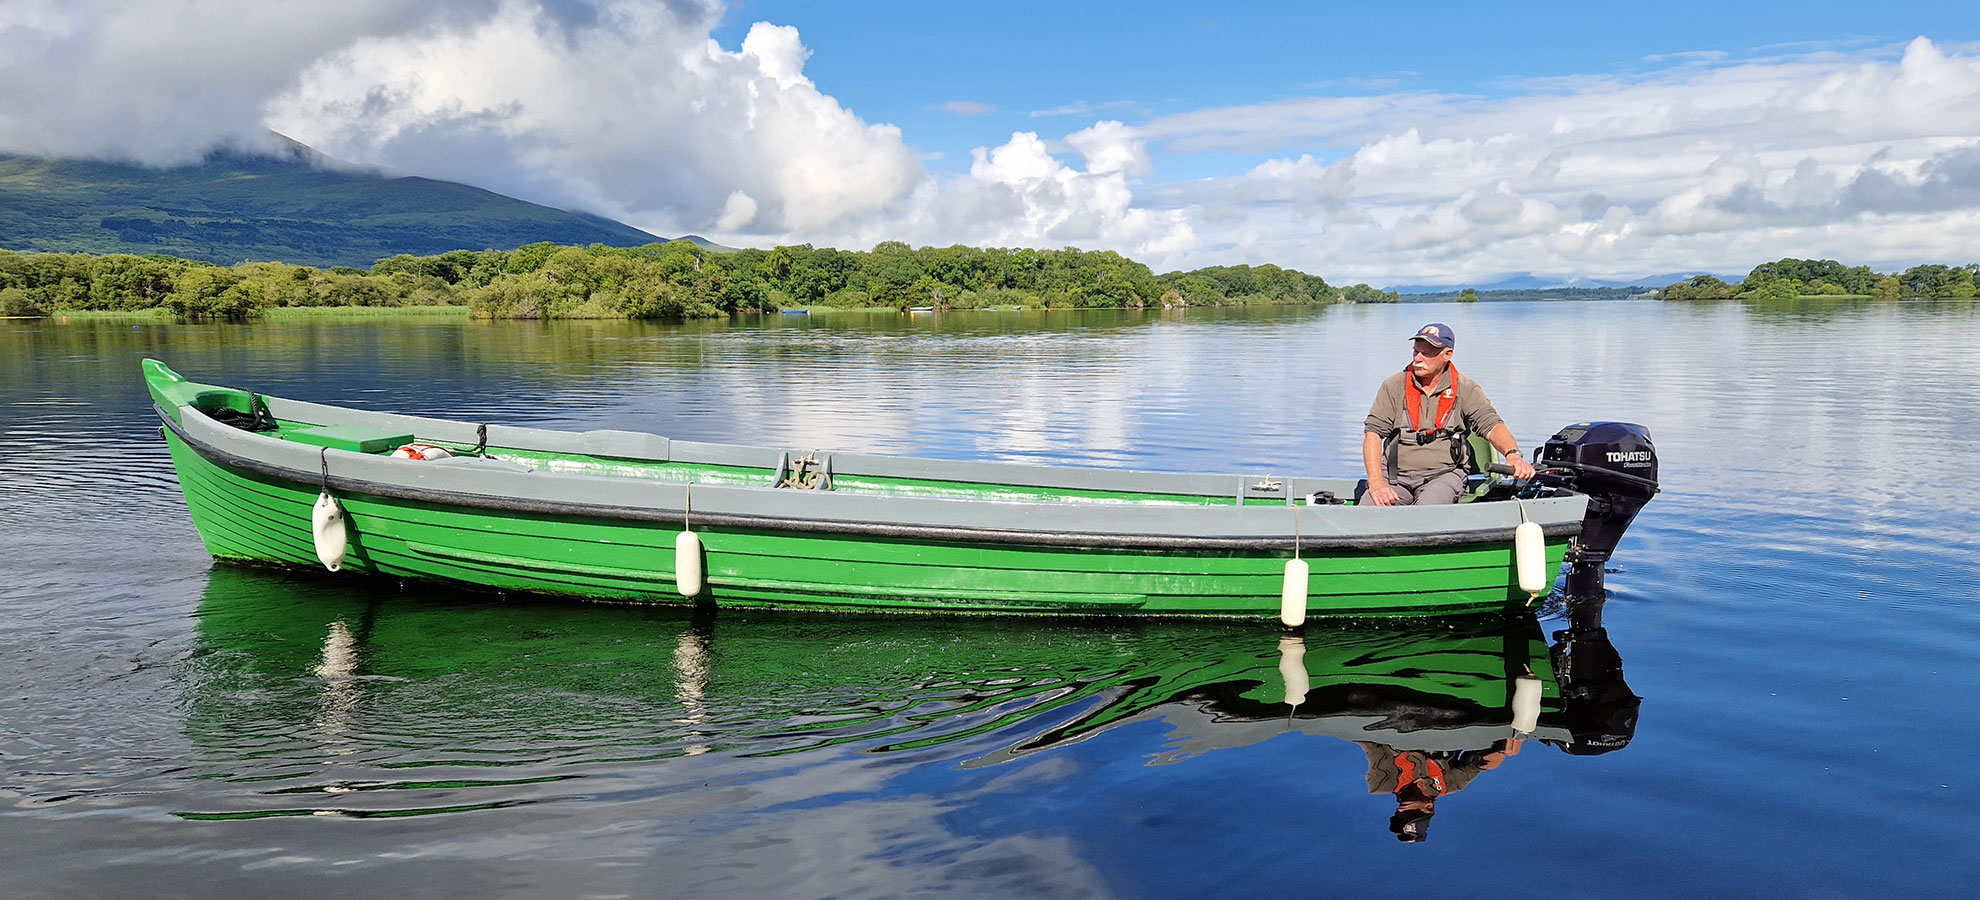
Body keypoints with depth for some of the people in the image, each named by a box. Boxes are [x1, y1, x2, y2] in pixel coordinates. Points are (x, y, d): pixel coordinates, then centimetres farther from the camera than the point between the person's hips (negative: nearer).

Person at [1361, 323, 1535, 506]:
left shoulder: (1466, 390, 5)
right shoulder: (1394, 386, 5)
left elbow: (1492, 425, -6)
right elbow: (1373, 432, 0)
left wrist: (1513, 454, -30)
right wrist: (1376, 483, -14)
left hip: (1444, 474, -1)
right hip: (1395, 476, 1)